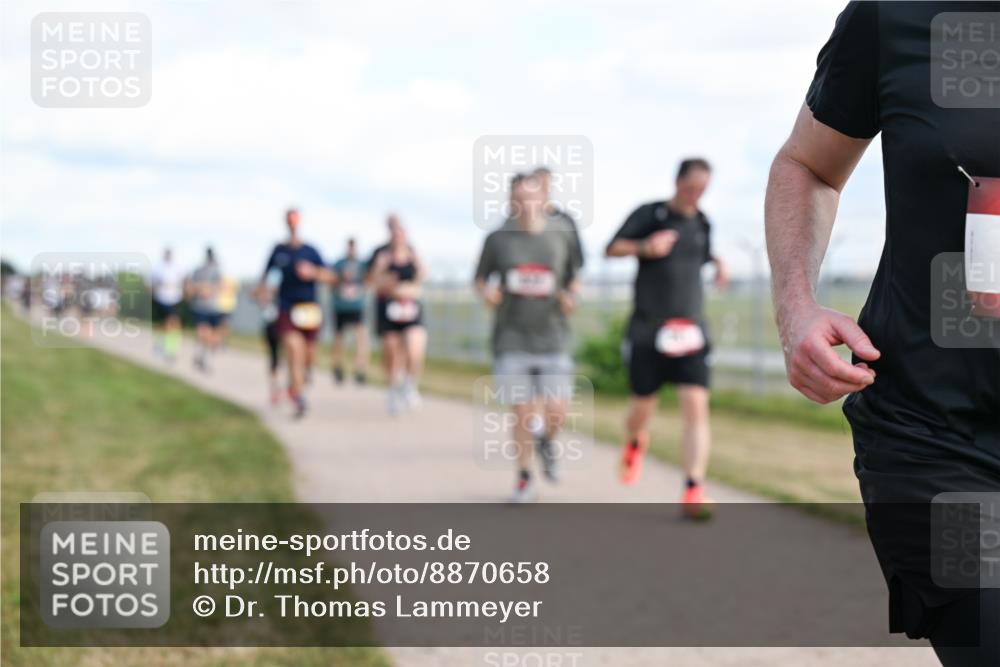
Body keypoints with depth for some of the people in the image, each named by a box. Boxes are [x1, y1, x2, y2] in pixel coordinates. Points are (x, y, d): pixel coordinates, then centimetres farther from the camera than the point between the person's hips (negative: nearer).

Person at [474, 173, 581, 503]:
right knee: (523, 413, -3)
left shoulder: (560, 237, 3)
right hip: (512, 338, -1)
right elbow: (480, 280, 11)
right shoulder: (497, 239, 1)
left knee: (556, 411, -6)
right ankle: (524, 479, 17)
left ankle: (546, 442, 30)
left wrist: (570, 299, -6)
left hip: (552, 337, 1)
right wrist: (486, 293, -10)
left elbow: (573, 281, 15)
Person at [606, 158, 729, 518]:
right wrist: (645, 247, -23)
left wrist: (719, 265, 9)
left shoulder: (702, 223, 11)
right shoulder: (649, 215, -2)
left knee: (696, 406, -13)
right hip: (647, 331, -3)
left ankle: (694, 490, -17)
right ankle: (635, 442, 42)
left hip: (690, 330, 3)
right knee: (643, 407, 4)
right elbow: (611, 249, -6)